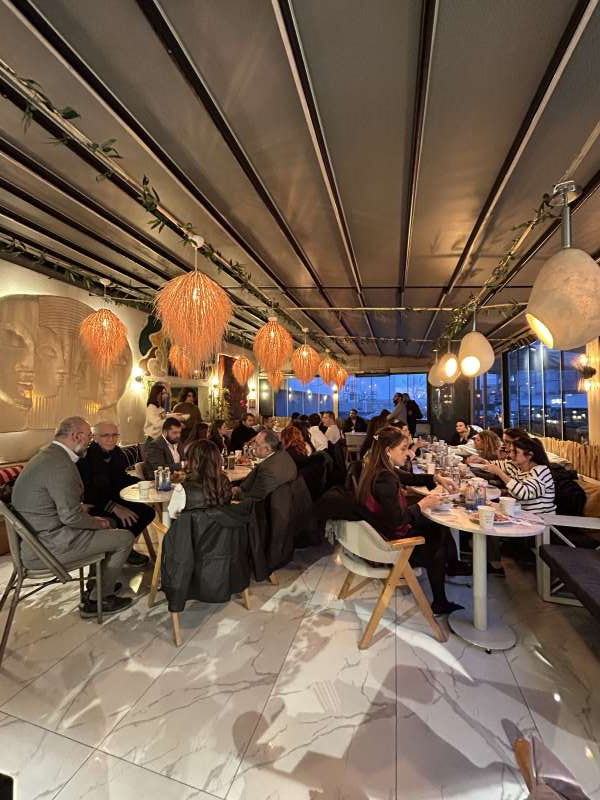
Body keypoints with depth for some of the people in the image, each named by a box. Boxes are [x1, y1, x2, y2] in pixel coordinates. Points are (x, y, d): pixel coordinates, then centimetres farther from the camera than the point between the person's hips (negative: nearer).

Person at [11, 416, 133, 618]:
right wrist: (97, 522, -7)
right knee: (125, 538, -6)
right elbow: (71, 516, -25)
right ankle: (97, 600, 11)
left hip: (36, 536, 11)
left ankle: (99, 583, 31)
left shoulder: (47, 455, 8)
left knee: (107, 525, 22)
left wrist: (92, 518, 8)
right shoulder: (61, 464, -25)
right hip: (50, 546, -10)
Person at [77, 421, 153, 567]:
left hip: (113, 500, 8)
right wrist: (114, 508, -31)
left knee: (148, 512, 1)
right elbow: (86, 492, -27)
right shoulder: (86, 456, -22)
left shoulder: (118, 454, 2)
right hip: (90, 506, -8)